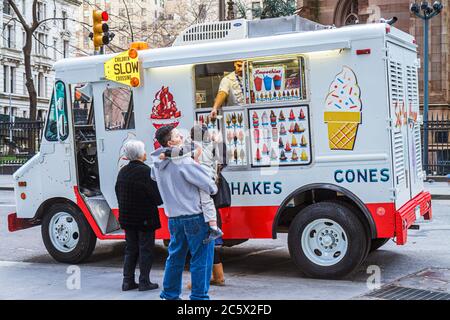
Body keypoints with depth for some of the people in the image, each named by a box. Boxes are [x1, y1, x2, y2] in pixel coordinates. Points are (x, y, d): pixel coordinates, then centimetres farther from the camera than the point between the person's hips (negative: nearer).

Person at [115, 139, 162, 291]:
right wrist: (160, 200, 5)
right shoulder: (145, 171, -17)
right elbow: (156, 196, -16)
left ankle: (128, 281, 16)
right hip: (145, 218, -6)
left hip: (127, 217, 7)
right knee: (145, 249, 3)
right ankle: (144, 282, 7)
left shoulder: (123, 171, 4)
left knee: (130, 249, 14)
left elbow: (119, 193, 11)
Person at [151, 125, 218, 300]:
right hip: (194, 217, -7)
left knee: (175, 257, 18)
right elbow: (209, 186, -16)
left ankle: (170, 294, 26)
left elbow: (154, 177, 30)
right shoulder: (183, 161, -18)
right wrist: (213, 188, 6)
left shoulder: (157, 163, 4)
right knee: (201, 259, 2)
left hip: (173, 218, 8)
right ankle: (198, 296, 6)